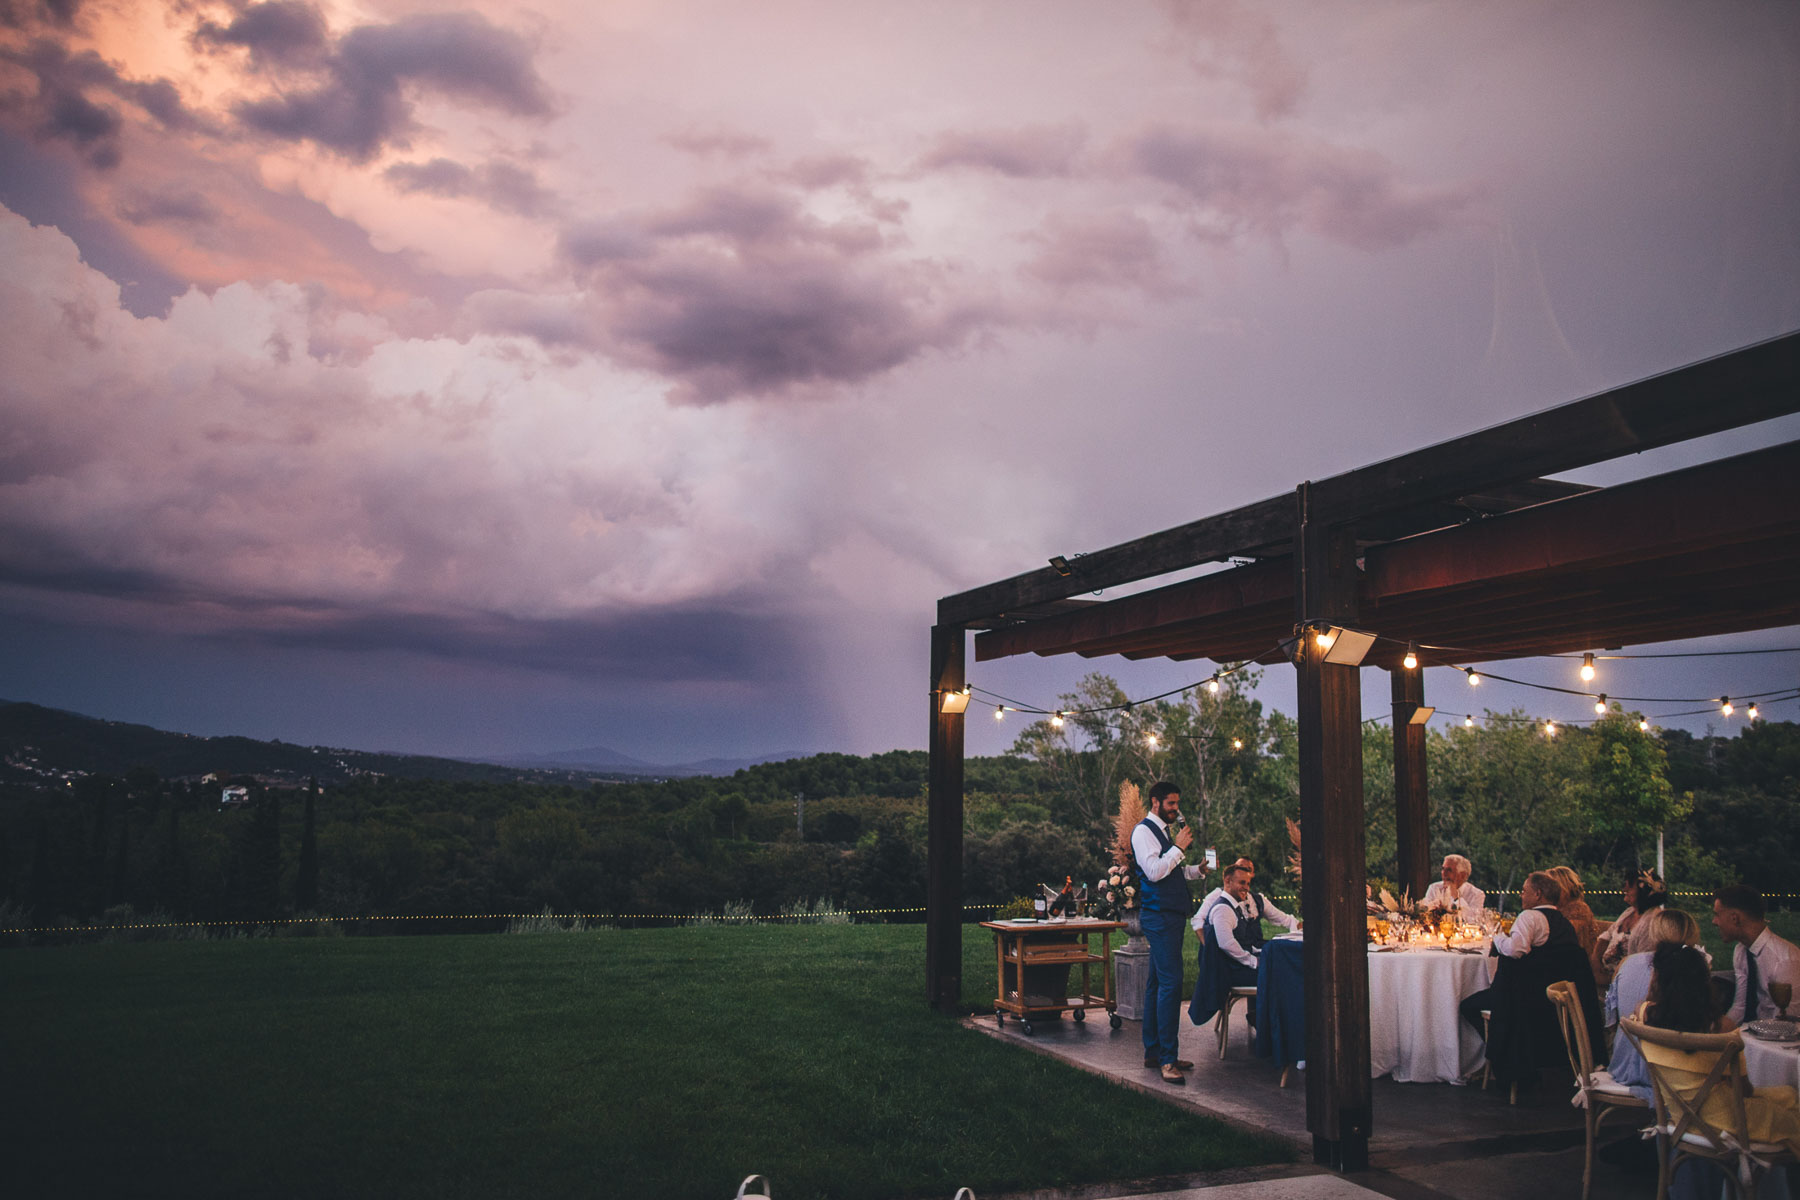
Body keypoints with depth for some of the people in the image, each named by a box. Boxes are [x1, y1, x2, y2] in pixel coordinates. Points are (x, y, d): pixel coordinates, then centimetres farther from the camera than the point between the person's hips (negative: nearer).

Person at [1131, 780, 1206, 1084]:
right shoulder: (1144, 831, -9)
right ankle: (1167, 1059, -13)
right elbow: (1153, 872, -20)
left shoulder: (1165, 831, 20)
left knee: (1157, 983, 12)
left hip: (1171, 914, 10)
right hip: (1158, 915, -10)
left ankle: (1153, 1051, 17)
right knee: (1170, 982, -14)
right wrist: (1179, 847, -14)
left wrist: (1199, 869, 12)